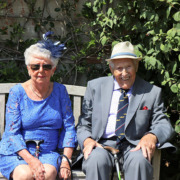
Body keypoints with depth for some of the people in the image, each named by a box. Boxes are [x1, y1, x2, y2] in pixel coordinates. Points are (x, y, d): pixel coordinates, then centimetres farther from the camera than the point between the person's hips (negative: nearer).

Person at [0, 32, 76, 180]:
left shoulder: (60, 91, 8)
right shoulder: (17, 92, 0)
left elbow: (69, 127, 6)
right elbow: (12, 132, -6)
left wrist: (66, 160, -8)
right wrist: (30, 159, -21)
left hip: (48, 152, 1)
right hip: (15, 153, -1)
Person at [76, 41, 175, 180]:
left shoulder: (151, 92, 10)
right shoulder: (95, 87, 13)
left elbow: (164, 125, 7)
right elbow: (84, 124, 13)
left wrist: (151, 136, -18)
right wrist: (87, 140, -11)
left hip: (133, 147, 0)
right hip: (103, 144, 0)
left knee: (139, 160, -36)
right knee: (97, 159, -35)